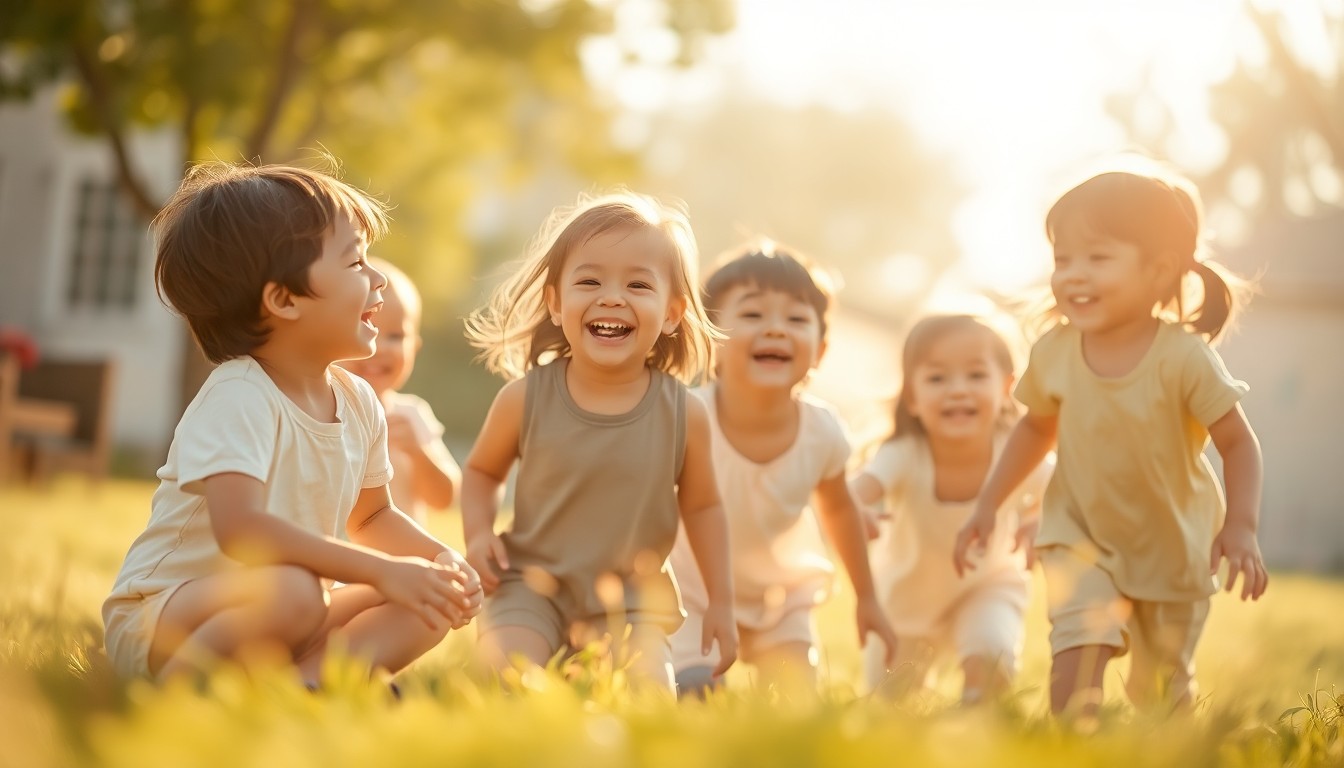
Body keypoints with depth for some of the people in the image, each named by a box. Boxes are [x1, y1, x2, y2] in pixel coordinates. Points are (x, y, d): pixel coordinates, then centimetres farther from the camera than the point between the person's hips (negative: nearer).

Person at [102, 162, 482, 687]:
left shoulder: (358, 401, 4)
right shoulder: (237, 399, -21)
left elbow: (372, 516, 20)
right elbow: (239, 526, -38)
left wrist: (441, 559, -1)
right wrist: (383, 570, -36)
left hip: (276, 620, 9)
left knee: (428, 602, -2)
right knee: (292, 591, -37)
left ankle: (313, 675, -23)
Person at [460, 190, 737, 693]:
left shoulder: (683, 415, -8)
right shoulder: (525, 398, -9)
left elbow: (701, 505, 7)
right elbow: (482, 470, 9)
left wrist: (721, 602, 7)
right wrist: (478, 533, -9)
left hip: (632, 601, 1)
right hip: (533, 586, -1)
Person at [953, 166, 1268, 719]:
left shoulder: (1184, 356, -24)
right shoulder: (1053, 352, -13)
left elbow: (1238, 443, -16)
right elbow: (1038, 426, 6)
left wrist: (1241, 526, -29)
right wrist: (988, 504, 4)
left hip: (1175, 547, -1)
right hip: (1082, 535, 1)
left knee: (1163, 690, 15)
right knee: (1081, 642, -24)